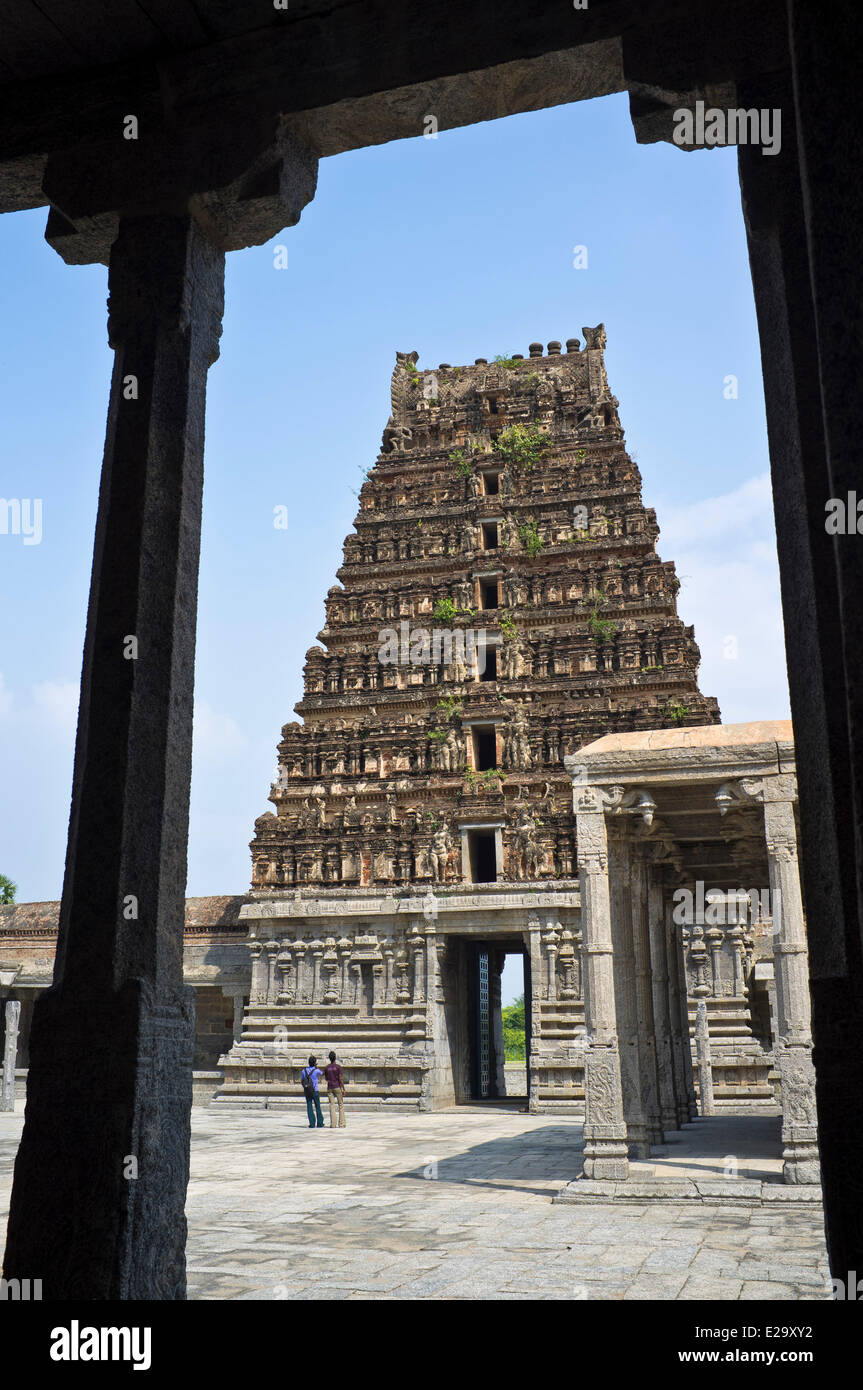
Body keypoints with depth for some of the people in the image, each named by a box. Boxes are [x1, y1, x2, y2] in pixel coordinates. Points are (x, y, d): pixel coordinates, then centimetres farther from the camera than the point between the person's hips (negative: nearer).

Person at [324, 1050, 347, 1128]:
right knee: (341, 1105, 4)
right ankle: (341, 1124, -1)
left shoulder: (326, 1068, 4)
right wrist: (343, 1089, -8)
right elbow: (340, 1079, -11)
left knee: (332, 1106, 2)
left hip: (329, 1088, 3)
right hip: (337, 1087, -3)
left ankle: (333, 1124, -5)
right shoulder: (338, 1067, -7)